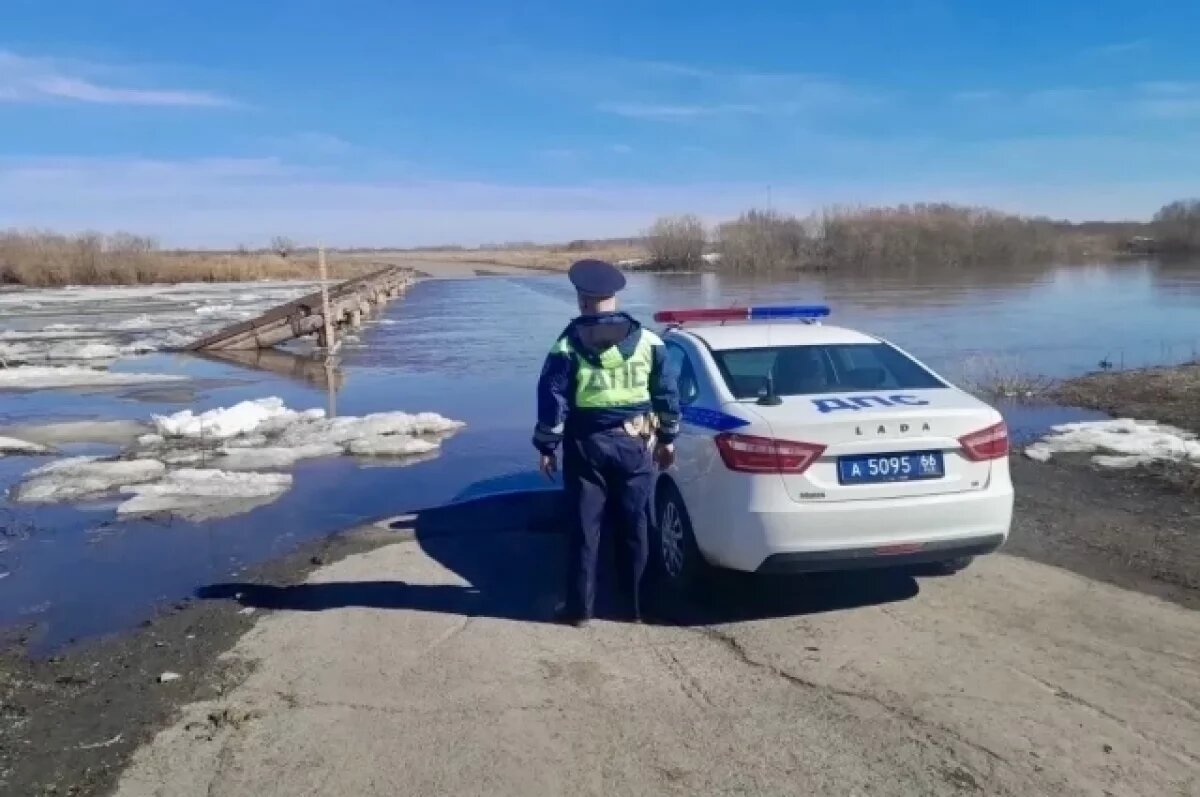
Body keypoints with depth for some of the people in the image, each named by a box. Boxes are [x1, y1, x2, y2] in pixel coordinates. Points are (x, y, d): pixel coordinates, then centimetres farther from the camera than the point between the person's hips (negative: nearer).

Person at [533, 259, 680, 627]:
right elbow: (668, 394, 6)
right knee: (634, 528, 10)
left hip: (587, 447, -2)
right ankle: (635, 606, 19)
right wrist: (667, 438, 15)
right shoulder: (648, 341, 2)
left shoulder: (567, 347, -5)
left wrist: (547, 447, 2)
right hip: (636, 445, 2)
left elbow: (551, 401, -6)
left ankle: (579, 607, 14)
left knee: (585, 528, 7)